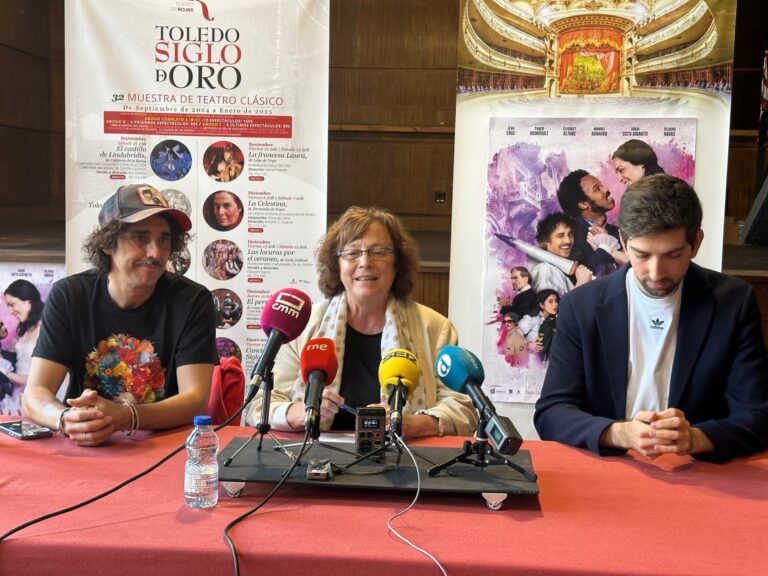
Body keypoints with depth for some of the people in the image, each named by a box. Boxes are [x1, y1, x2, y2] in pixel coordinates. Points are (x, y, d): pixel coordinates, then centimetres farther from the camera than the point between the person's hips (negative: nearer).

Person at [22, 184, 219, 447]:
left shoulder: (192, 301, -7)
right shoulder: (68, 296, -2)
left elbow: (196, 400, -14)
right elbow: (34, 395, -8)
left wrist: (125, 417, -32)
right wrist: (67, 419, -30)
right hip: (84, 449, 1)